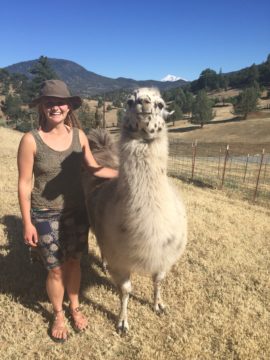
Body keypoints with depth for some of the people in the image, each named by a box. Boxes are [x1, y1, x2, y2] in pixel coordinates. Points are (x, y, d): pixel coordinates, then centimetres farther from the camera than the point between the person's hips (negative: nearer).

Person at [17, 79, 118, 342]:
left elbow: (93, 168, 8)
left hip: (76, 211, 3)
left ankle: (74, 307, 45)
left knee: (74, 263, 18)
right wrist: (27, 223, -9)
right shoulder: (30, 140, -15)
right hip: (45, 215, -3)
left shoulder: (79, 135, -4)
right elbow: (24, 184, -10)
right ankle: (58, 315, 40)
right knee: (56, 270, 10)